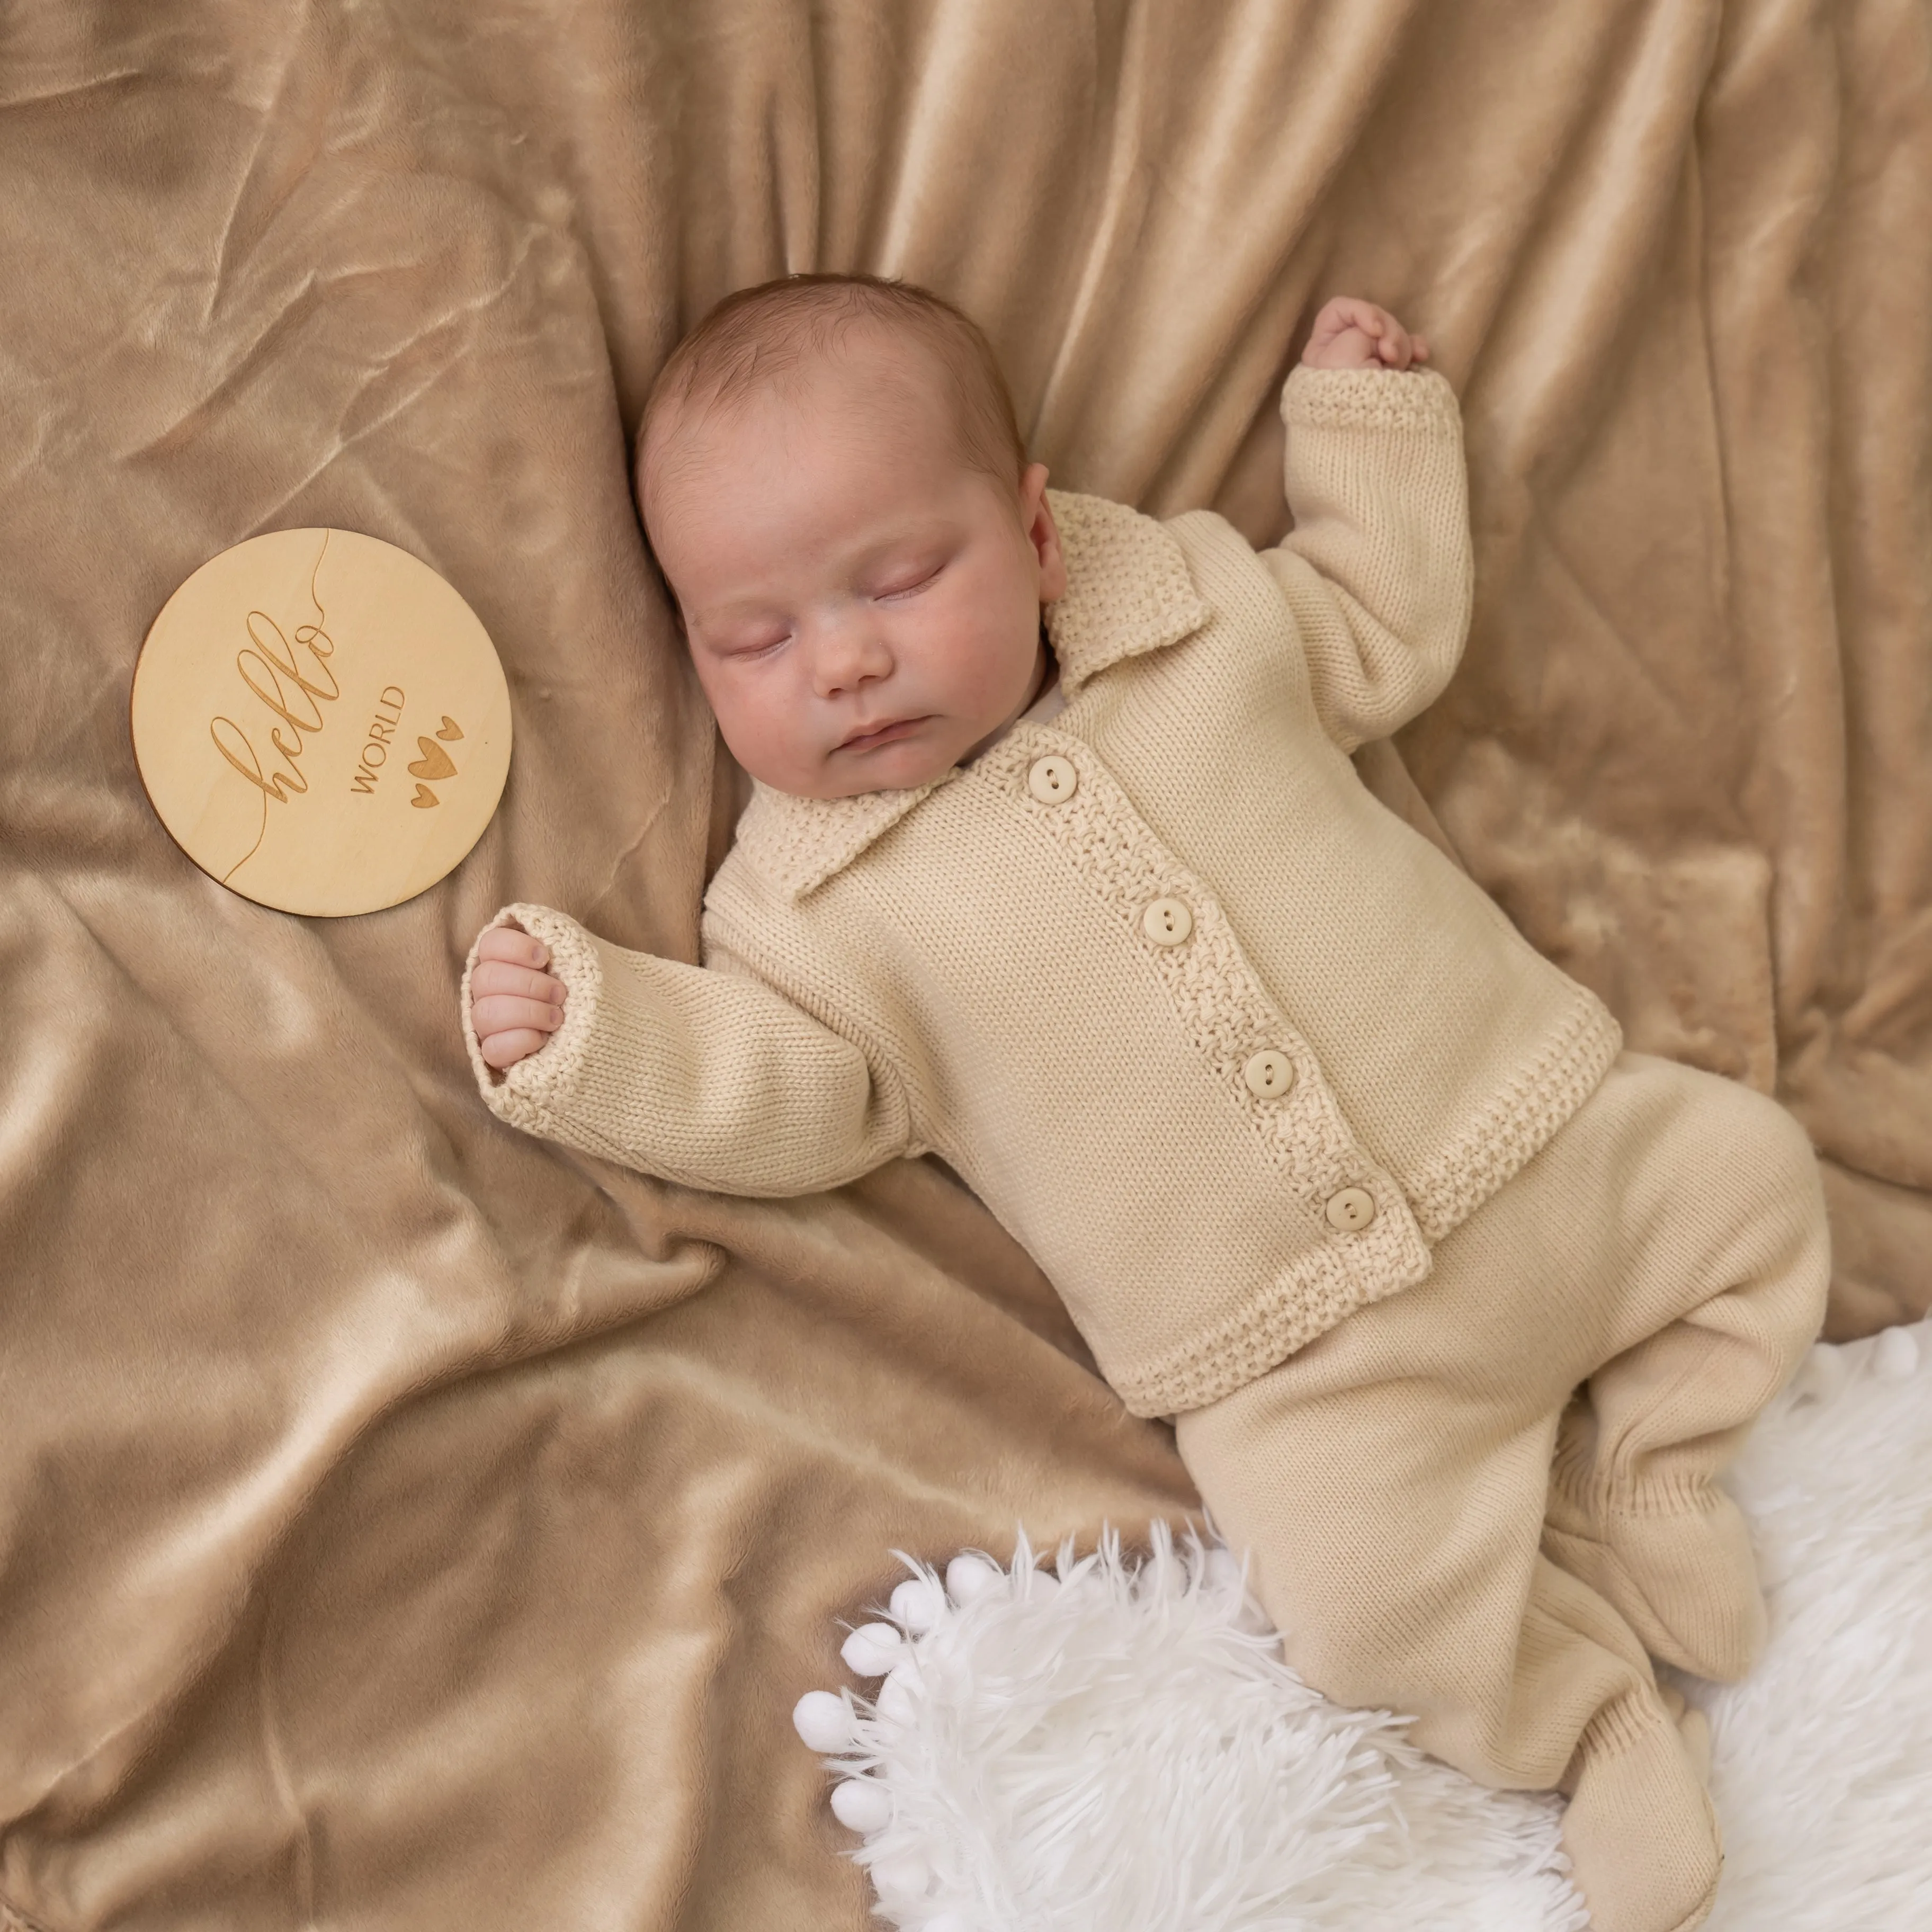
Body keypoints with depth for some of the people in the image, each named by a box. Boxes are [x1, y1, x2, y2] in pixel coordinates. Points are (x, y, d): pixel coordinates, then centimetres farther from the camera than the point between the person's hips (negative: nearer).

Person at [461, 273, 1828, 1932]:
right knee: (1369, 1596, -19)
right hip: (1307, 1356, -3)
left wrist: (1369, 423, 14)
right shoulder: (821, 894, -3)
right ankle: (1593, 1707, 11)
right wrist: (592, 1038, -16)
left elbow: (1386, 635, 17)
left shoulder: (1203, 610, 2)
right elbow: (796, 1099, -4)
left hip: (1546, 1140, 4)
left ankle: (1638, 1469, 17)